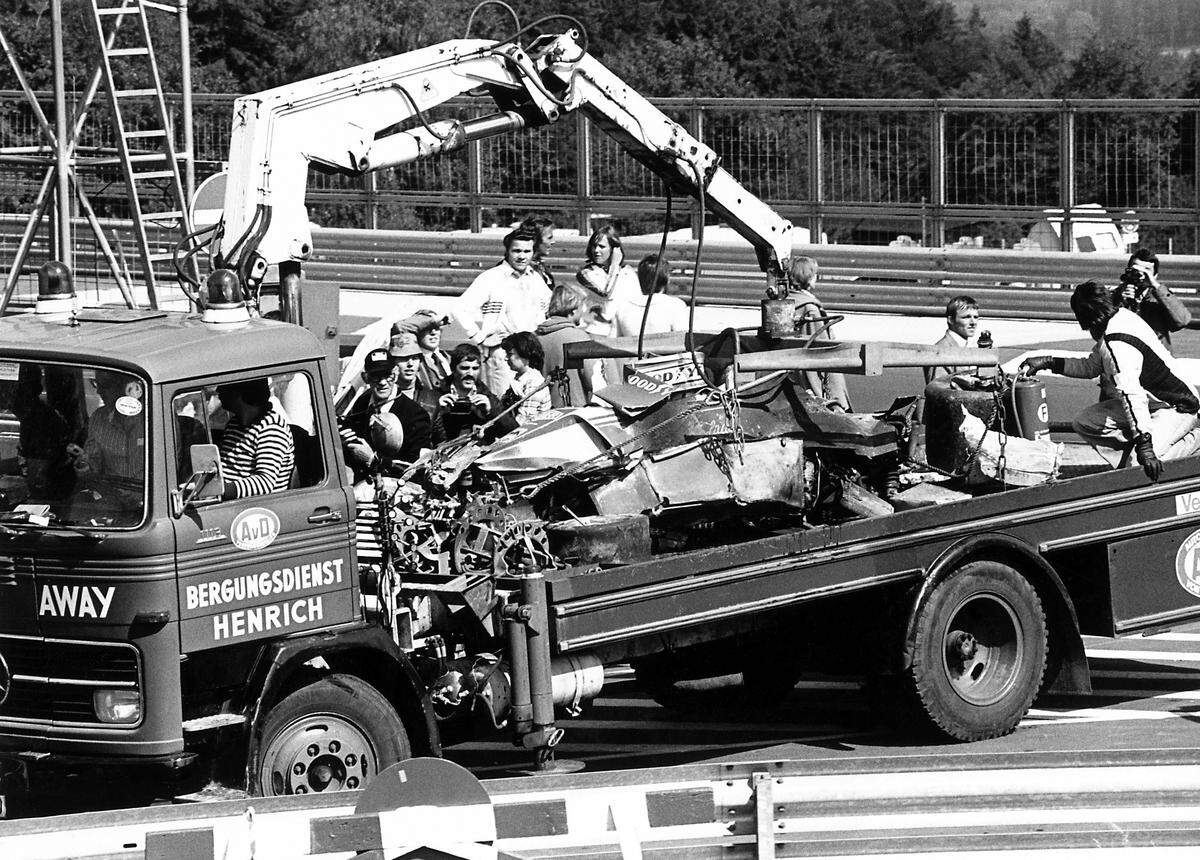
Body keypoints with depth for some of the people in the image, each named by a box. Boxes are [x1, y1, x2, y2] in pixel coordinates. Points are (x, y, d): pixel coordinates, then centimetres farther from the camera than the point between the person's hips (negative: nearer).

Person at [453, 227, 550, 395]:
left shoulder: (536, 279, 12)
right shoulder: (490, 278, -6)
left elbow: (547, 305, 33)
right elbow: (460, 309, -12)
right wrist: (479, 338, -11)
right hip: (501, 352, -6)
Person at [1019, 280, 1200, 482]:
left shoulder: (1118, 344, -28)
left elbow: (1132, 394, -38)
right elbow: (1090, 367, 18)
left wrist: (1144, 444, -44)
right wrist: (1049, 362, 13)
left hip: (1178, 408, -10)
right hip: (1152, 403, 10)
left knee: (1147, 463, -30)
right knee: (1084, 423, 1)